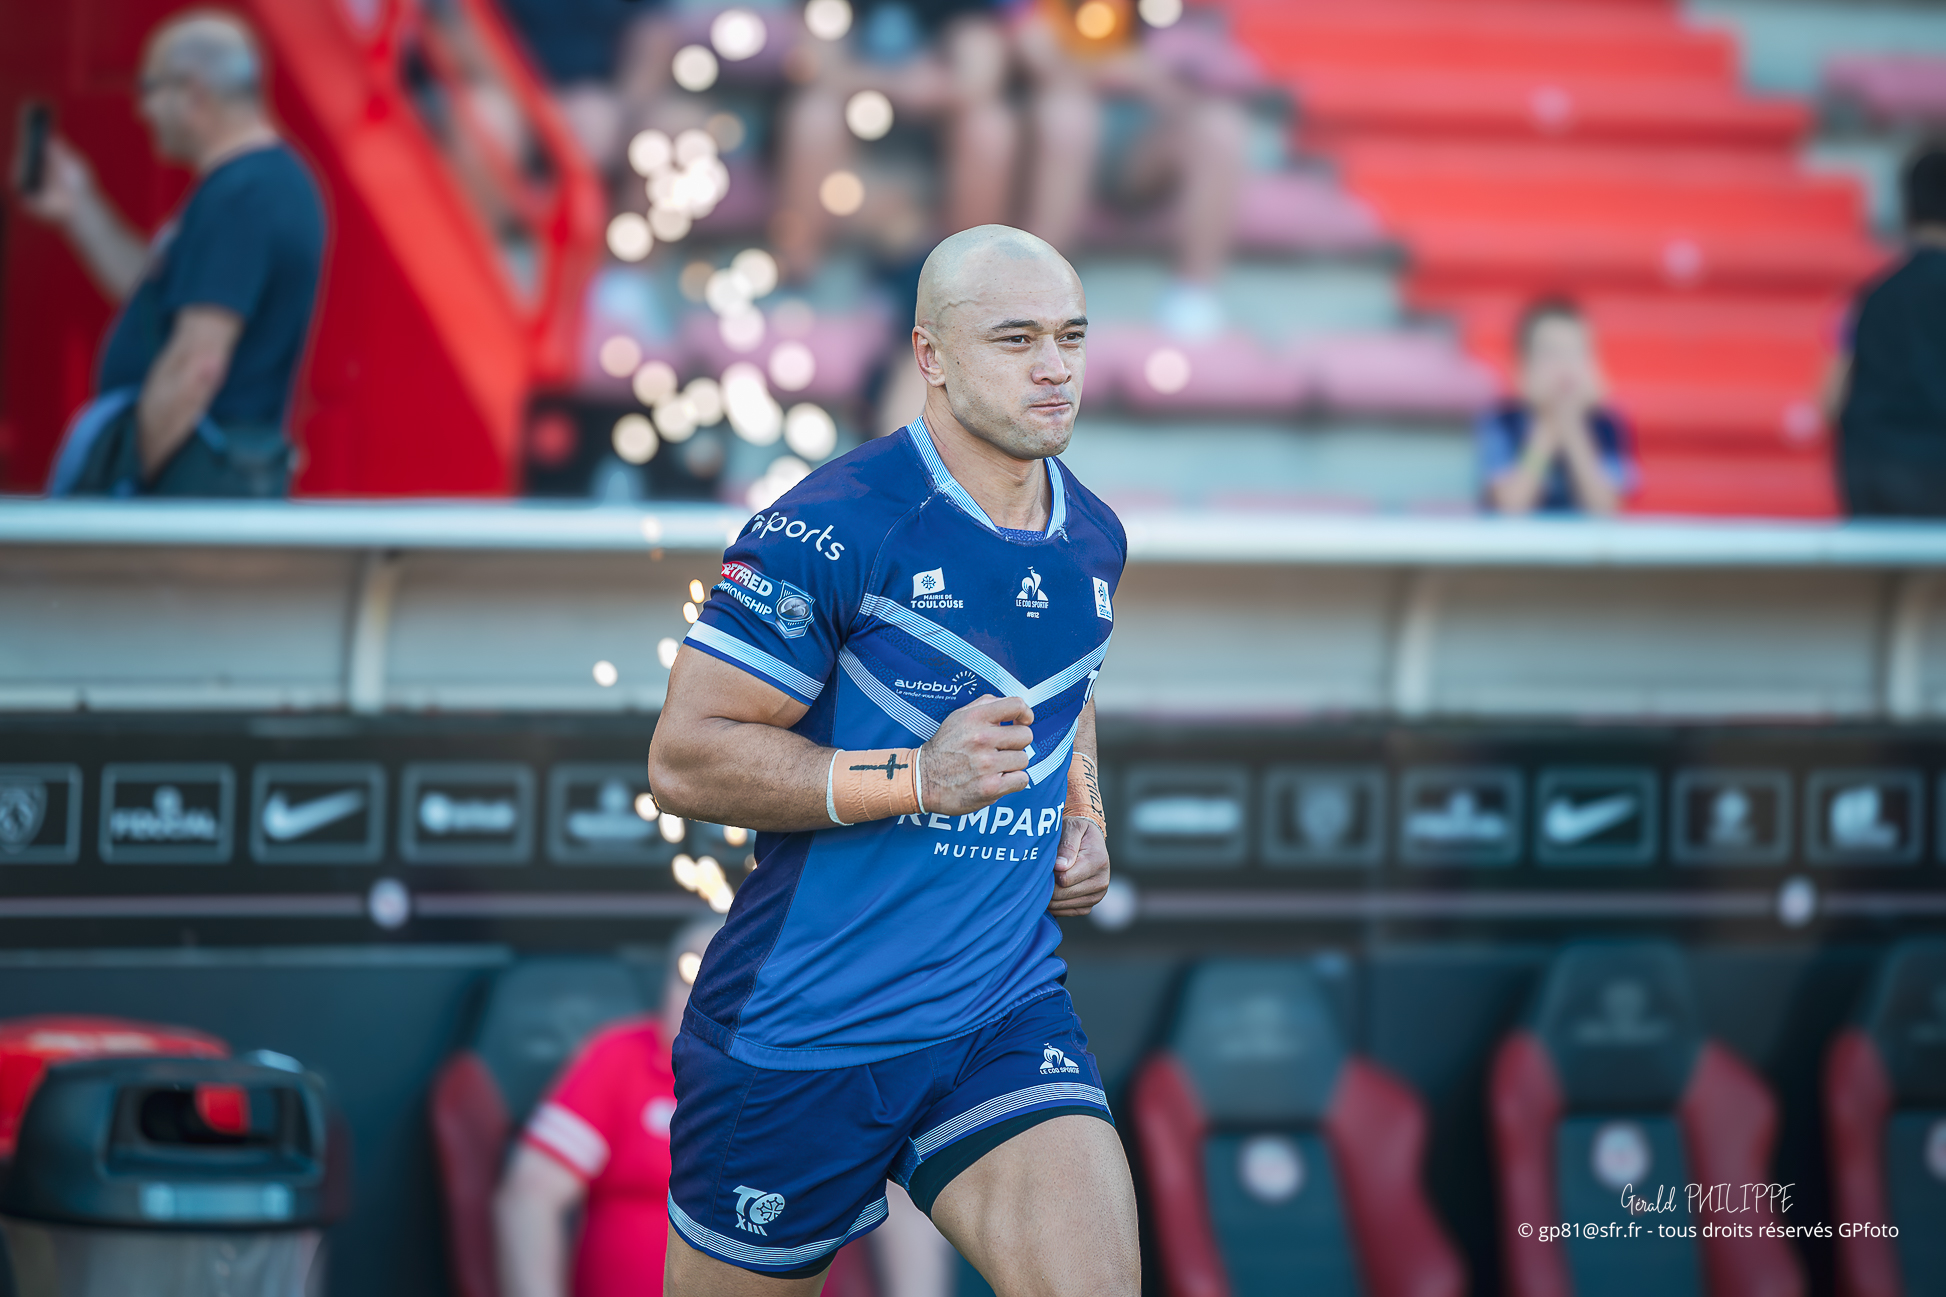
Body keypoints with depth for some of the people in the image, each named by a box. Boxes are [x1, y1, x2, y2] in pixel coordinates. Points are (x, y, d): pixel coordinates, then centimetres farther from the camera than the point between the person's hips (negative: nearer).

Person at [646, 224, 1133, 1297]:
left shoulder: (1093, 539, 9)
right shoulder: (834, 526, -15)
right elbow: (684, 760, -16)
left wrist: (1084, 817, 11)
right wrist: (916, 779, -23)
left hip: (1005, 1018, 5)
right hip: (802, 1035, -5)